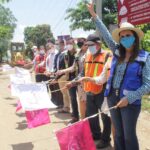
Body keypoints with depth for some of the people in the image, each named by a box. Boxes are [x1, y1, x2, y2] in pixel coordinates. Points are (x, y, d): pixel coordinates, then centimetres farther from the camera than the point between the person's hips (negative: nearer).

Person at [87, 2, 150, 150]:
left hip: (130, 102, -4)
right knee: (118, 133, 16)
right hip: (112, 97, 5)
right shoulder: (117, 52, 4)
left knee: (129, 135, 7)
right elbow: (106, 35, 6)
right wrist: (94, 15, 4)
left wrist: (129, 98, -18)